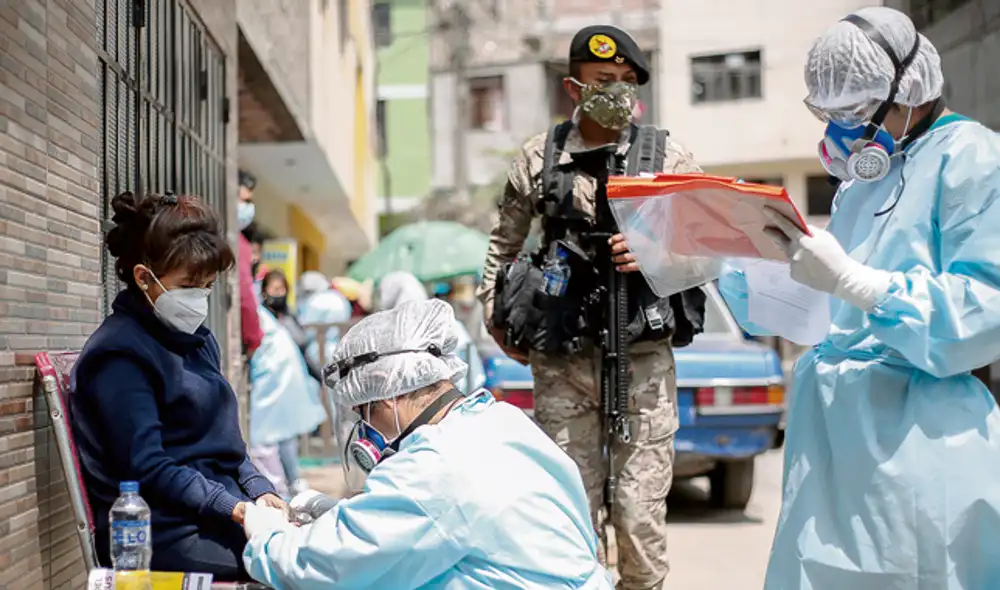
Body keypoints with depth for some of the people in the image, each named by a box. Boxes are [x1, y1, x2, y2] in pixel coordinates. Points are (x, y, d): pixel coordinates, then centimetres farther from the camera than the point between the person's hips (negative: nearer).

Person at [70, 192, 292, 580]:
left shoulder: (196, 338, 18)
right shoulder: (120, 354, -10)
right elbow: (147, 470, -15)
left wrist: (258, 490, 4)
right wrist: (232, 508, -22)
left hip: (220, 510, 9)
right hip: (163, 531, -9)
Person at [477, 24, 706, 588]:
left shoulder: (669, 156, 3)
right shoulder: (538, 158, 5)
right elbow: (505, 243, 17)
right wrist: (496, 313, 9)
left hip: (643, 357, -1)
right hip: (561, 361, 1)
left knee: (641, 510, -2)